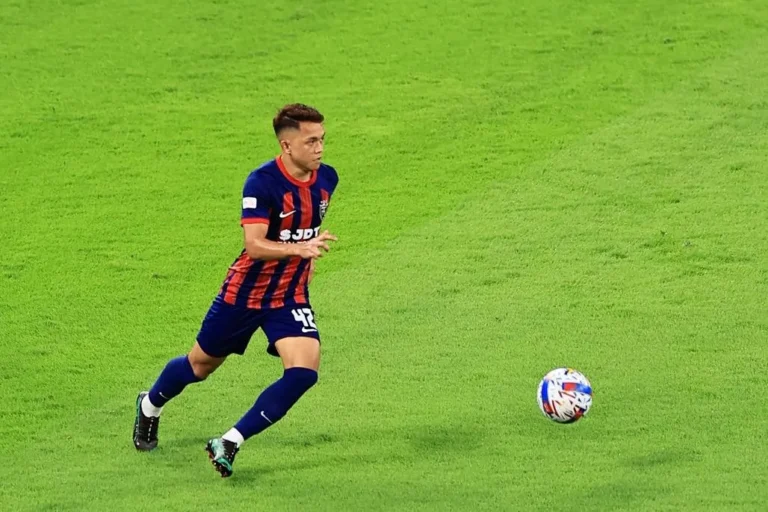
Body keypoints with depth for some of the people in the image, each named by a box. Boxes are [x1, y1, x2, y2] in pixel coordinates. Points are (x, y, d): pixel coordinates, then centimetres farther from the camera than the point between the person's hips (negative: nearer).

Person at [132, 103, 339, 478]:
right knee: (200, 366, 16)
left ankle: (230, 443, -9)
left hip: (291, 296, 4)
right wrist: (299, 248, -47)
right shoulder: (262, 183, -25)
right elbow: (254, 245, -34)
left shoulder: (326, 179, -5)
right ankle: (150, 406, 49)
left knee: (304, 371, -20)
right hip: (245, 292, -4)